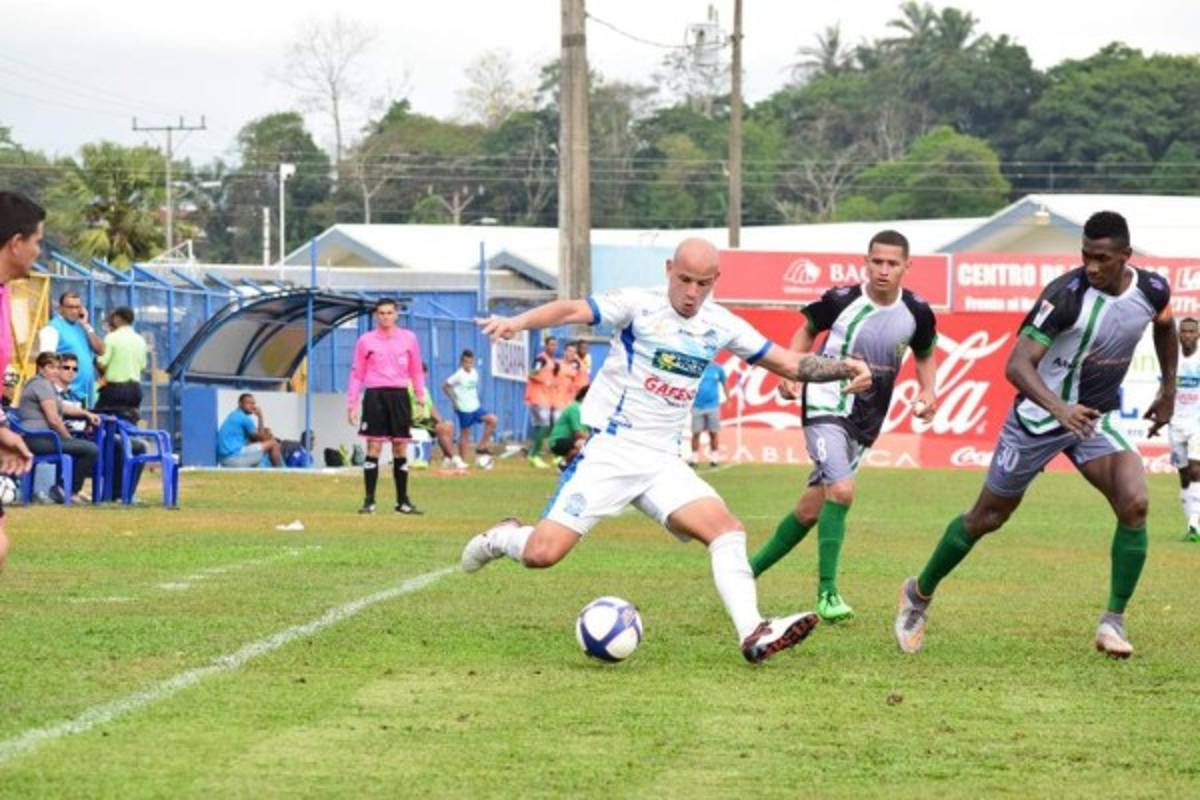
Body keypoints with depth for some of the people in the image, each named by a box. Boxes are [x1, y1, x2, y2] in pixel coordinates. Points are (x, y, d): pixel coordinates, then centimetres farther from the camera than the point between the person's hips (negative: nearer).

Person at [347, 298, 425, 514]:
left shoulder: (408, 338, 8)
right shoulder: (366, 340, 5)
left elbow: (416, 371, 13)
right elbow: (357, 373, 6)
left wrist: (420, 397, 7)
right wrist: (352, 403, 1)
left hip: (400, 395, 2)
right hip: (375, 395, -2)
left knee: (401, 448, 5)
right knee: (373, 448, -5)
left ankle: (403, 501, 12)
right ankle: (369, 501, -1)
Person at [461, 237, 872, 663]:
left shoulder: (721, 325, 6)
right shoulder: (639, 305, -10)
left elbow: (791, 363, 11)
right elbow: (572, 310, -24)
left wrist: (843, 369, -7)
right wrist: (519, 321, -43)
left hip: (663, 461, 5)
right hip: (609, 449, -5)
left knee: (727, 529, -15)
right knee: (542, 553, -13)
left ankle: (753, 634, -22)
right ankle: (502, 537, 22)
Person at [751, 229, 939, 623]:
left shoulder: (917, 313, -4)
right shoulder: (841, 301, -12)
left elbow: (925, 355, 15)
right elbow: (808, 330, 7)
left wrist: (927, 391, -3)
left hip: (865, 422, 4)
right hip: (826, 408, -4)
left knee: (811, 508, 10)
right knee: (842, 492, -24)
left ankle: (751, 570, 28)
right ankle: (827, 593, -17)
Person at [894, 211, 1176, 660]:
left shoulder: (1152, 290, -9)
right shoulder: (1067, 294, -26)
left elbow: (1165, 328, 18)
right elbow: (1017, 364, -33)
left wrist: (1168, 390, 20)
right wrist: (1060, 408, -48)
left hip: (1098, 418, 4)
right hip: (1040, 417, -4)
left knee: (1134, 504, -20)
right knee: (987, 517, 8)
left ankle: (1113, 621, -8)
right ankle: (919, 594, 31)